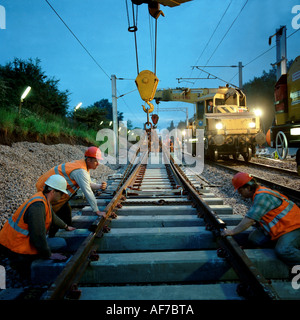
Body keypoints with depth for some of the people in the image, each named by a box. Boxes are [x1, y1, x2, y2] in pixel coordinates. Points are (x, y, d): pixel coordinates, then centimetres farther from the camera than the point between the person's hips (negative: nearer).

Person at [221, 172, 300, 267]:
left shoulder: (262, 196, -22)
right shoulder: (258, 194, 9)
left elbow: (250, 219, -26)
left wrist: (232, 231, -23)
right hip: (278, 227, 10)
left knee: (282, 251, -31)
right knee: (254, 238, -5)